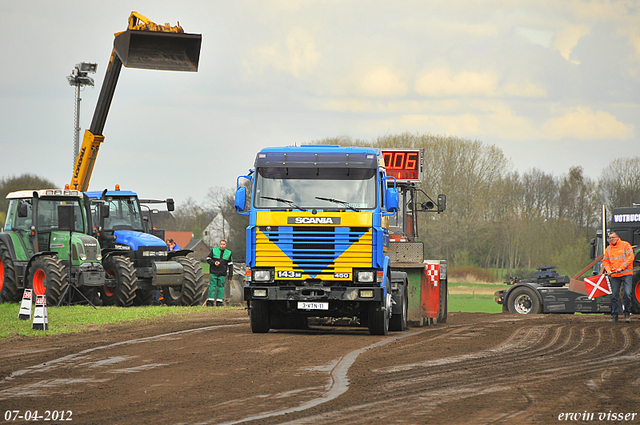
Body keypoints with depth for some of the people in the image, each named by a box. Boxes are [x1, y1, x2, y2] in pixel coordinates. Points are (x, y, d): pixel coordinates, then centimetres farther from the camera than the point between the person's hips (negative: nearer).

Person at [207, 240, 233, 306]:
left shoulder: (228, 253, 10)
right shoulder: (214, 251, 6)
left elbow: (230, 265, 11)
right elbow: (208, 259, 6)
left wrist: (230, 275, 6)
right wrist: (214, 263, -13)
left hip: (222, 274, 1)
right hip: (213, 273, -1)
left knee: (221, 287, 0)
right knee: (212, 286, -6)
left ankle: (219, 301, 3)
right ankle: (210, 301, -6)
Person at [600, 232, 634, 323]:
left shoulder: (625, 245, 0)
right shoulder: (608, 249, 13)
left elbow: (630, 257, -7)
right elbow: (605, 261, 18)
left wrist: (622, 267, -14)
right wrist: (608, 269, -2)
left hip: (626, 274, -4)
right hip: (614, 276, 4)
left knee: (627, 294, -11)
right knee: (614, 296, 3)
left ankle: (627, 314, 3)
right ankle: (614, 316, 8)